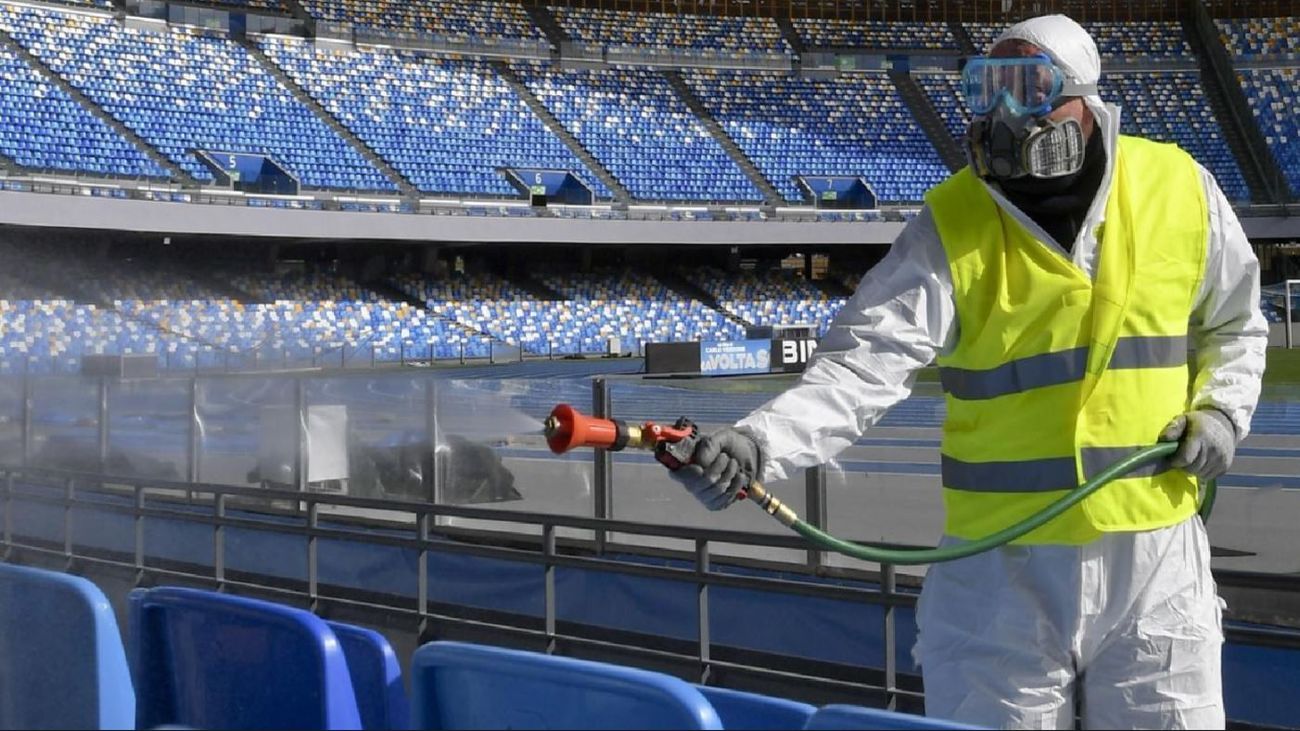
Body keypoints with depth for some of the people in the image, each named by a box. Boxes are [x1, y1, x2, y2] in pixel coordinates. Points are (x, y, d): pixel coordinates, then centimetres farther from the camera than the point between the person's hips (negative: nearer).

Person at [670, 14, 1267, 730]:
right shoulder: (951, 226, -10)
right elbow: (864, 362, -22)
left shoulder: (1181, 191, -2)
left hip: (1156, 554, 2)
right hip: (1001, 568, -2)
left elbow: (1233, 324, 17)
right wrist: (759, 441, -37)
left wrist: (1219, 409, 1)